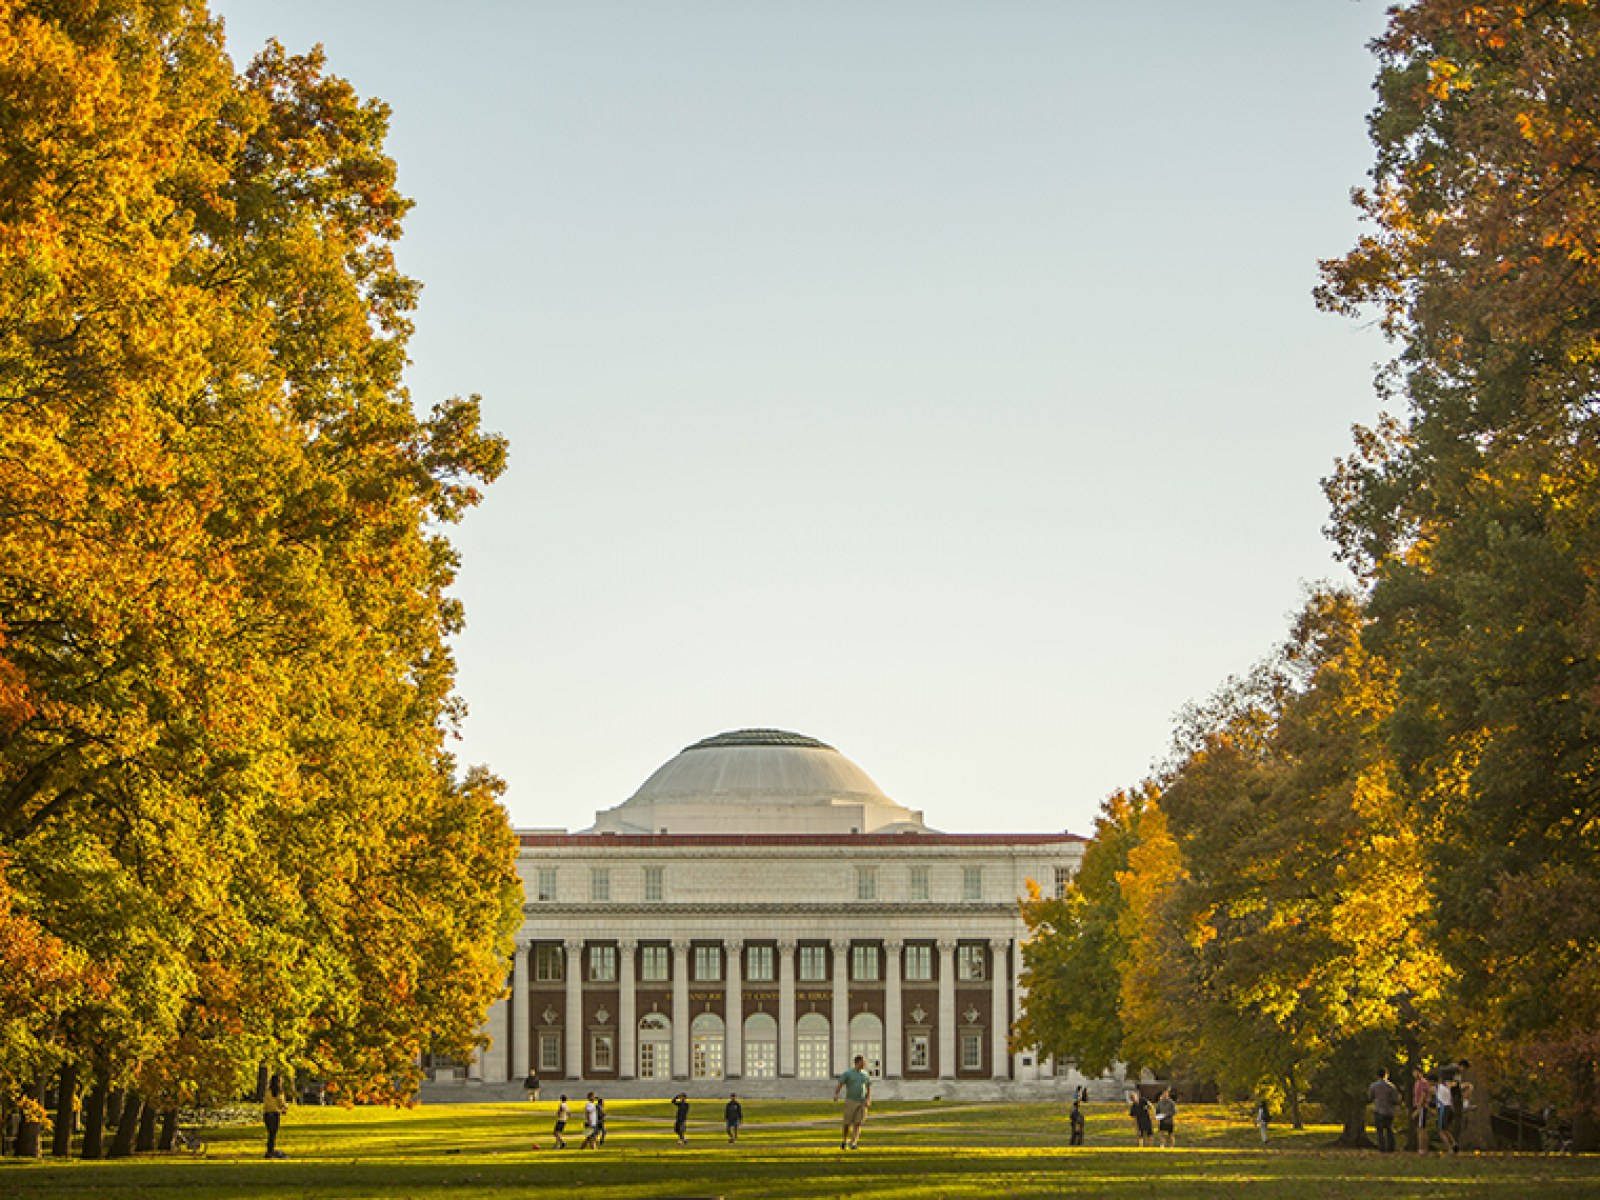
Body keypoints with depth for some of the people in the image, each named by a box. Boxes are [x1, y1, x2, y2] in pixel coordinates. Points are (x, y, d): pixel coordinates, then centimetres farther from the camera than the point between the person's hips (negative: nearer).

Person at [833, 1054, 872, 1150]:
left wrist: (868, 1100, -7)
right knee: (848, 1123, 1)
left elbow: (869, 1089, 11)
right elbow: (838, 1085, -10)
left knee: (857, 1124, -9)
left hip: (862, 1103, 2)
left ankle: (853, 1144, -14)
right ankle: (845, 1140, 26)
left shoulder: (865, 1075, 9)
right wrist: (835, 1095, -30)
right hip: (850, 1102, -2)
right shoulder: (847, 1073, -4)